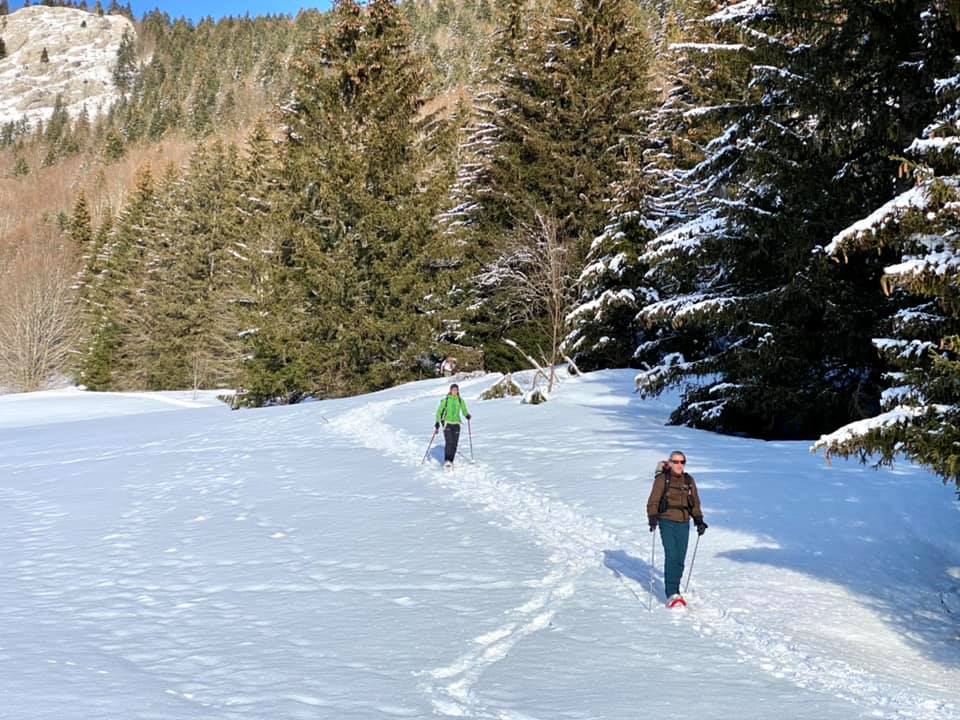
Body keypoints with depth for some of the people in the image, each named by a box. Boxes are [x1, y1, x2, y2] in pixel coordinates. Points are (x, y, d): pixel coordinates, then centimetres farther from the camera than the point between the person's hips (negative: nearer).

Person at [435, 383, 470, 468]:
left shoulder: (460, 400, 7)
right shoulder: (445, 400, 0)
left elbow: (464, 410, 15)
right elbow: (439, 411, 3)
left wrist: (467, 415, -7)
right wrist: (437, 422, -6)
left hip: (456, 423, 3)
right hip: (447, 423, -3)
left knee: (454, 444, -2)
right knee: (449, 442, -19)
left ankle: (450, 461, 9)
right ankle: (446, 461, -18)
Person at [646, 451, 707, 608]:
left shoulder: (689, 480, 11)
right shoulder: (662, 479, -2)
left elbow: (695, 503, 19)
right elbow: (653, 502, -3)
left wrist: (699, 520, 9)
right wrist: (652, 518, -17)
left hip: (684, 524, 4)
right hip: (667, 522, -4)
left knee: (680, 559, 2)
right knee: (671, 556, -14)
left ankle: (674, 591, 13)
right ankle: (671, 595, -16)